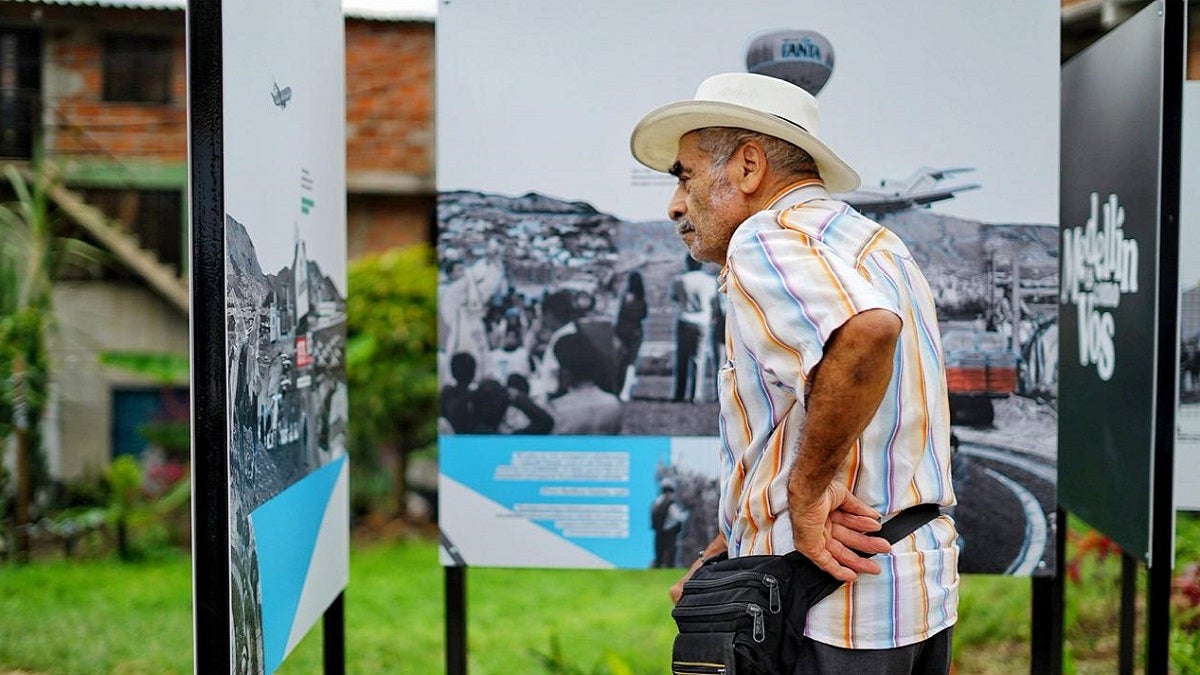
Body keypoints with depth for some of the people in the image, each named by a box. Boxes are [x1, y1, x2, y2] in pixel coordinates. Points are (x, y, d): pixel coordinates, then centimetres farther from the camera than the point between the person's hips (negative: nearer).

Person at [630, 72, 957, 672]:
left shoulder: (765, 239, -13)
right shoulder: (873, 240, 17)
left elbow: (866, 333, -35)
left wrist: (806, 492, -24)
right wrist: (726, 551, 14)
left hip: (834, 614, -9)